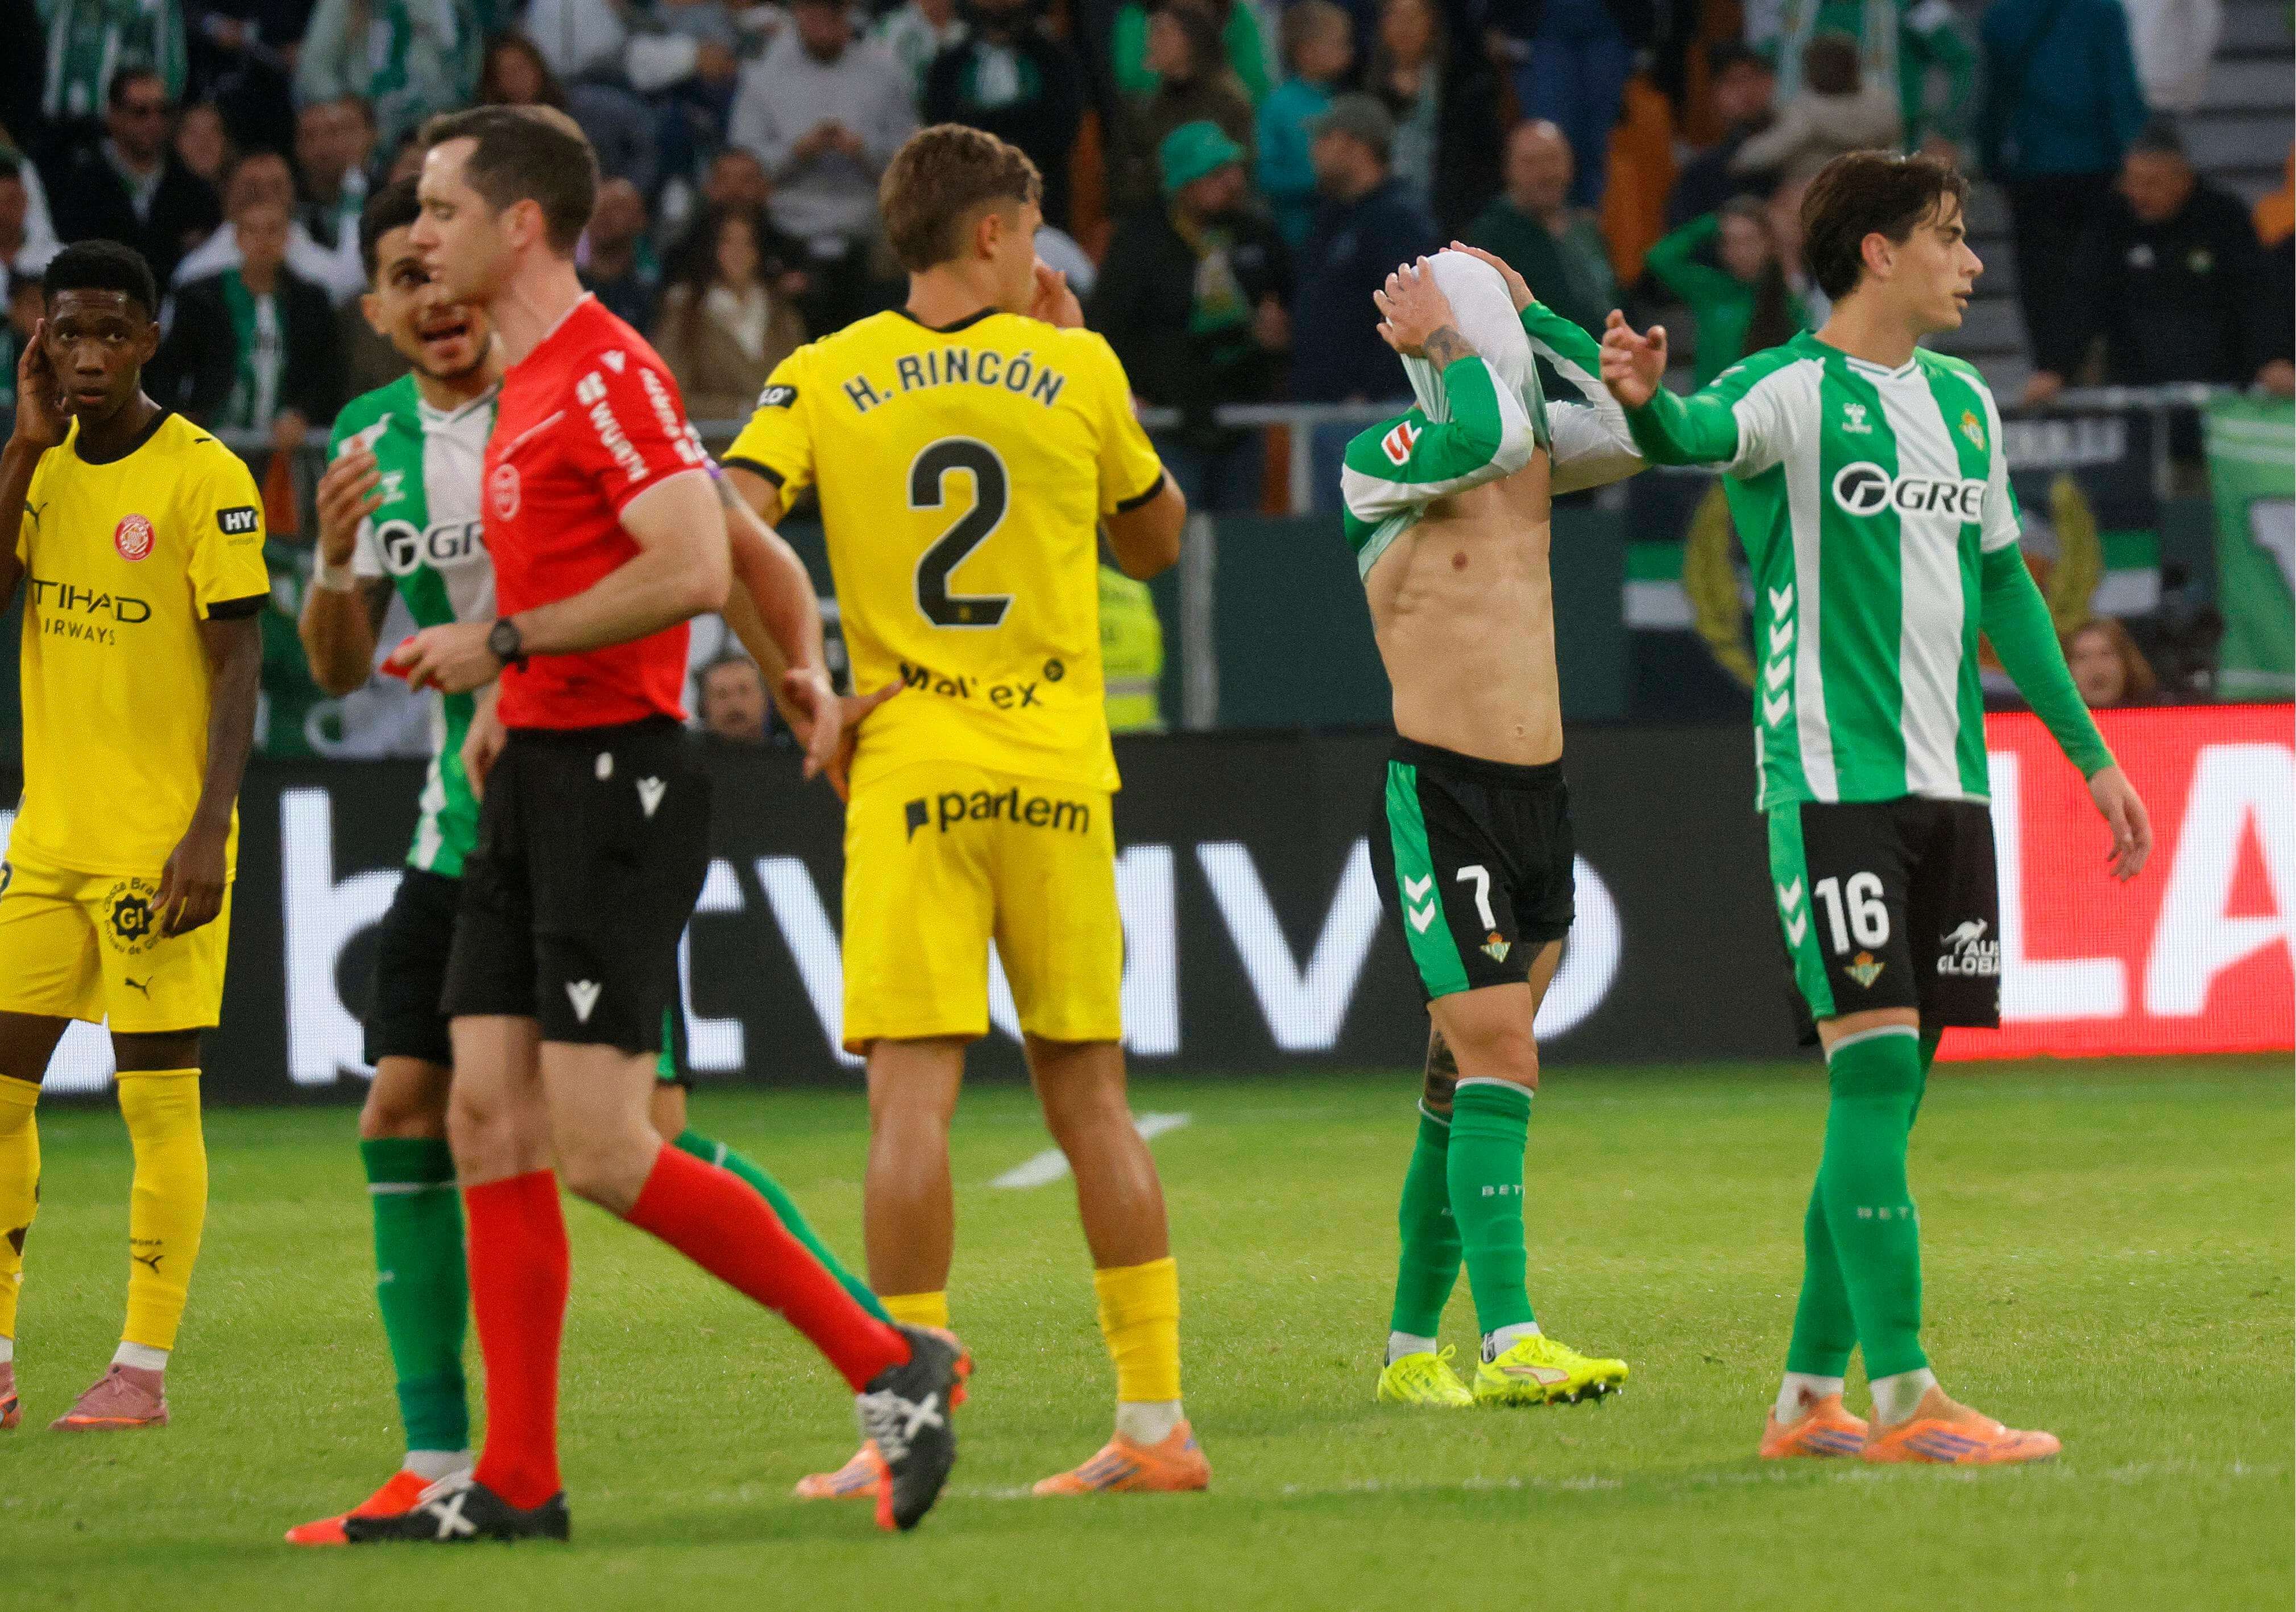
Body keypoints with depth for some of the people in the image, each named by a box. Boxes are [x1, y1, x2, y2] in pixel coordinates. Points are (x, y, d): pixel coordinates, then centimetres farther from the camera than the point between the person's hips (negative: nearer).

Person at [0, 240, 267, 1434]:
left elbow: (239, 664, -10)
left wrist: (209, 830, -17)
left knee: (158, 1099, -4)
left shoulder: (204, 477, -8)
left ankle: (144, 1369, 0)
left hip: (161, 837, -6)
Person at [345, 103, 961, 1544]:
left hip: (614, 779, -10)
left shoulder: (607, 373, -13)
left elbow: (694, 567, -24)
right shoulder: (529, 386, 18)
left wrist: (504, 644, -18)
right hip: (536, 779, 10)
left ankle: (890, 1366, -4)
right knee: (488, 1119, 3)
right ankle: (516, 1484, 5)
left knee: (601, 1149, -13)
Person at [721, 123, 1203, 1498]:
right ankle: (1157, 1423, 10)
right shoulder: (1077, 373, 4)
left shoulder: (825, 382, 1)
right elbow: (1157, 542, 20)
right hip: (1060, 767, 2)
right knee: (1092, 1097, 8)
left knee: (913, 1094, -5)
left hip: (912, 768, -2)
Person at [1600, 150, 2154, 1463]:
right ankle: (1903, 1395, -15)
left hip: (1947, 785, 7)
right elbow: (1696, 432, -28)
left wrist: (2092, 756, 27)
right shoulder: (1790, 391, -6)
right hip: (1831, 779, -7)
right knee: (1875, 1069, -14)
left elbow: (2004, 586, 25)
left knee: (1890, 1094, 7)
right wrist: (1646, 400, -52)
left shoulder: (1965, 404, 16)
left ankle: (1812, 1396, 13)